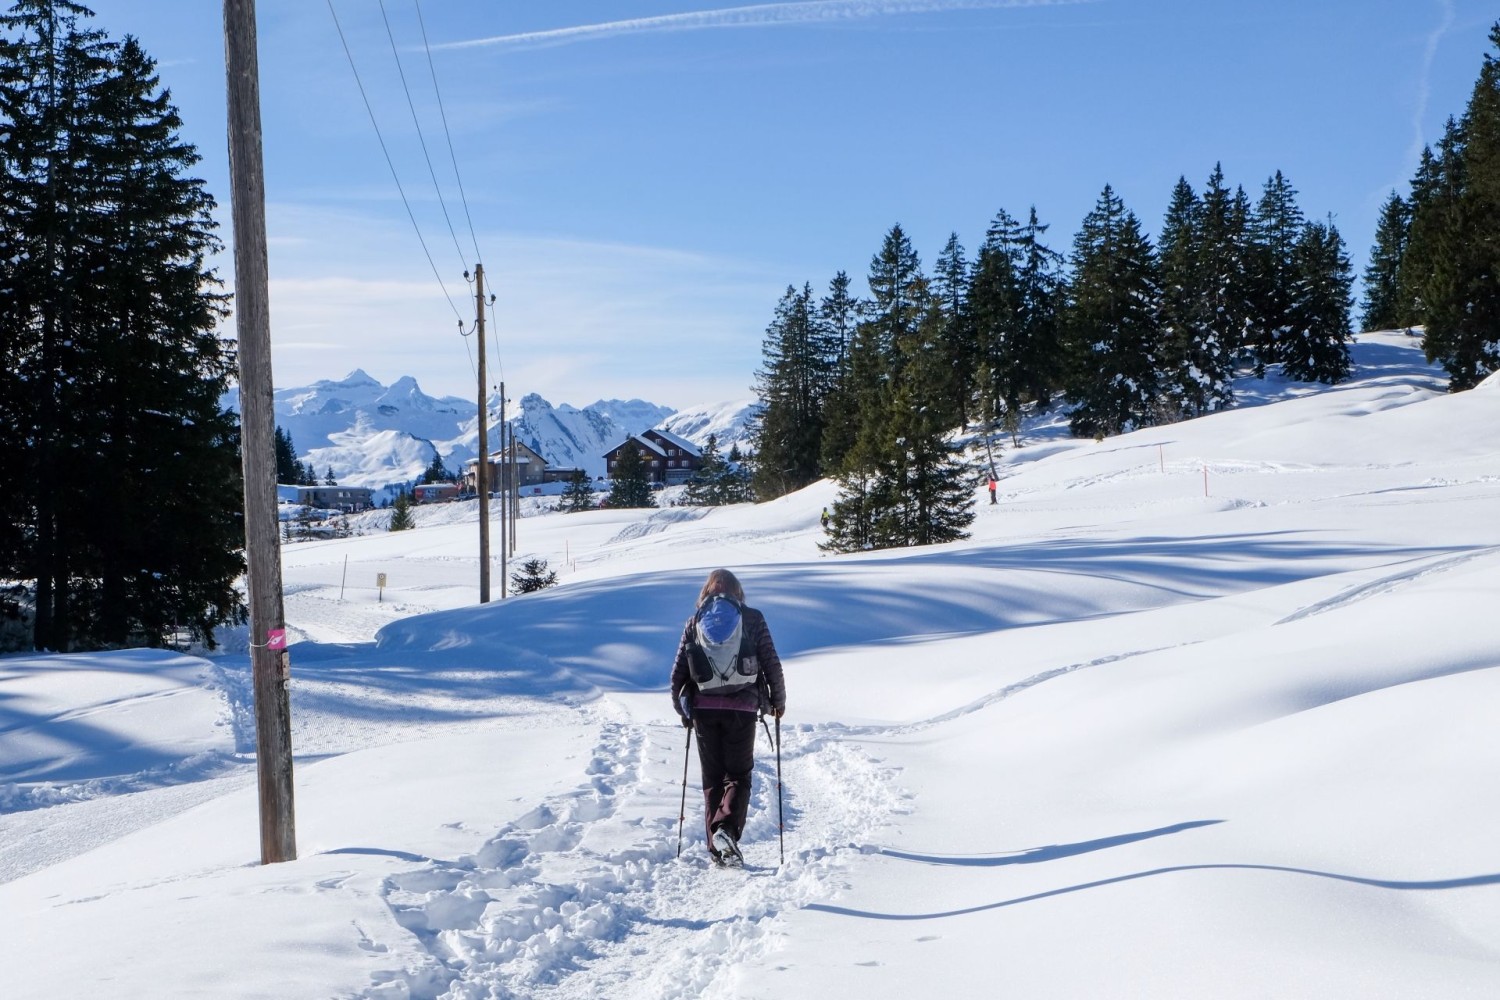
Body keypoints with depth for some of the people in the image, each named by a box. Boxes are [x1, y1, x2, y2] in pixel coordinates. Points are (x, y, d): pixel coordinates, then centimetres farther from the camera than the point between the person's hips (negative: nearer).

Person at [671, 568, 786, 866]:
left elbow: (678, 671, 6)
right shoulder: (752, 618, 3)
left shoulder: (694, 622, 8)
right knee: (738, 775, 7)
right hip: (742, 707, -2)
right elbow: (772, 663, 0)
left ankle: (717, 849, 7)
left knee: (712, 778, 11)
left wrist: (683, 709, 18)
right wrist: (778, 701, 13)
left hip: (704, 708, 2)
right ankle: (727, 828, -18)